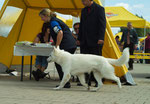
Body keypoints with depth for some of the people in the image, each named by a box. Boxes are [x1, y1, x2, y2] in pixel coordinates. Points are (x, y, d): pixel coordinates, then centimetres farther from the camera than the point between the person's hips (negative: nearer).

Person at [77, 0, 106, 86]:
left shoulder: (99, 9, -3)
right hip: (85, 41, 6)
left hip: (95, 41, -6)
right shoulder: (84, 10, 17)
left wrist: (101, 38, -19)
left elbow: (102, 24, -10)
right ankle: (86, 80, 7)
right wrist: (79, 38, 15)